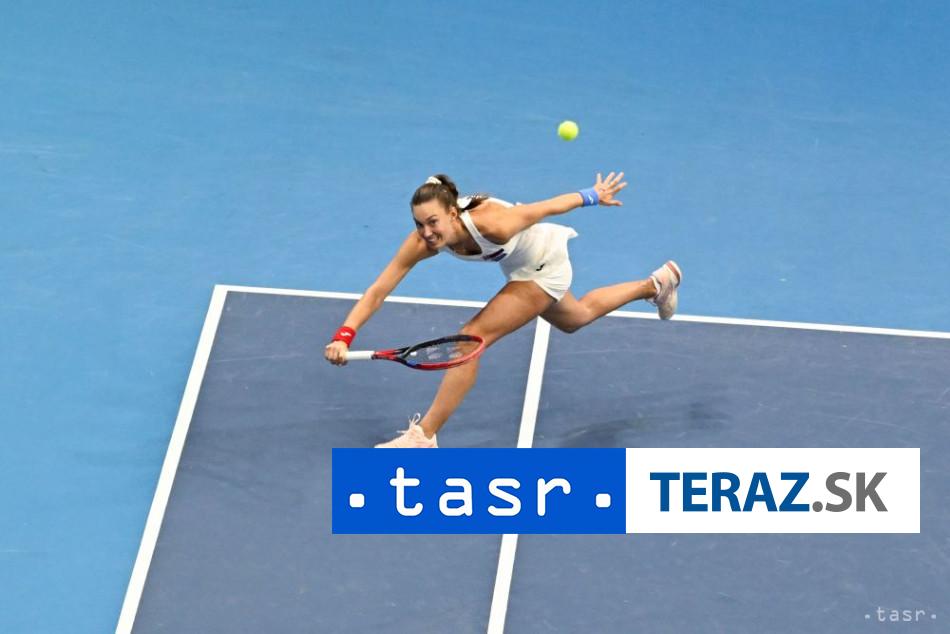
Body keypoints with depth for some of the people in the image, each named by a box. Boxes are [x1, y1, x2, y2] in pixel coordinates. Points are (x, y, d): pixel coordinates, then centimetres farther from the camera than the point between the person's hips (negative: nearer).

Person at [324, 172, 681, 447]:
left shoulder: (492, 224, -42)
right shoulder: (423, 240, -27)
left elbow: (549, 207, -27)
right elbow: (378, 291, -29)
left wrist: (594, 196, -10)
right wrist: (344, 335, -42)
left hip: (545, 264, -7)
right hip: (521, 265, 7)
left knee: (473, 338, -18)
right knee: (575, 318, 32)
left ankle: (424, 436, -11)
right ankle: (656, 284, 55)